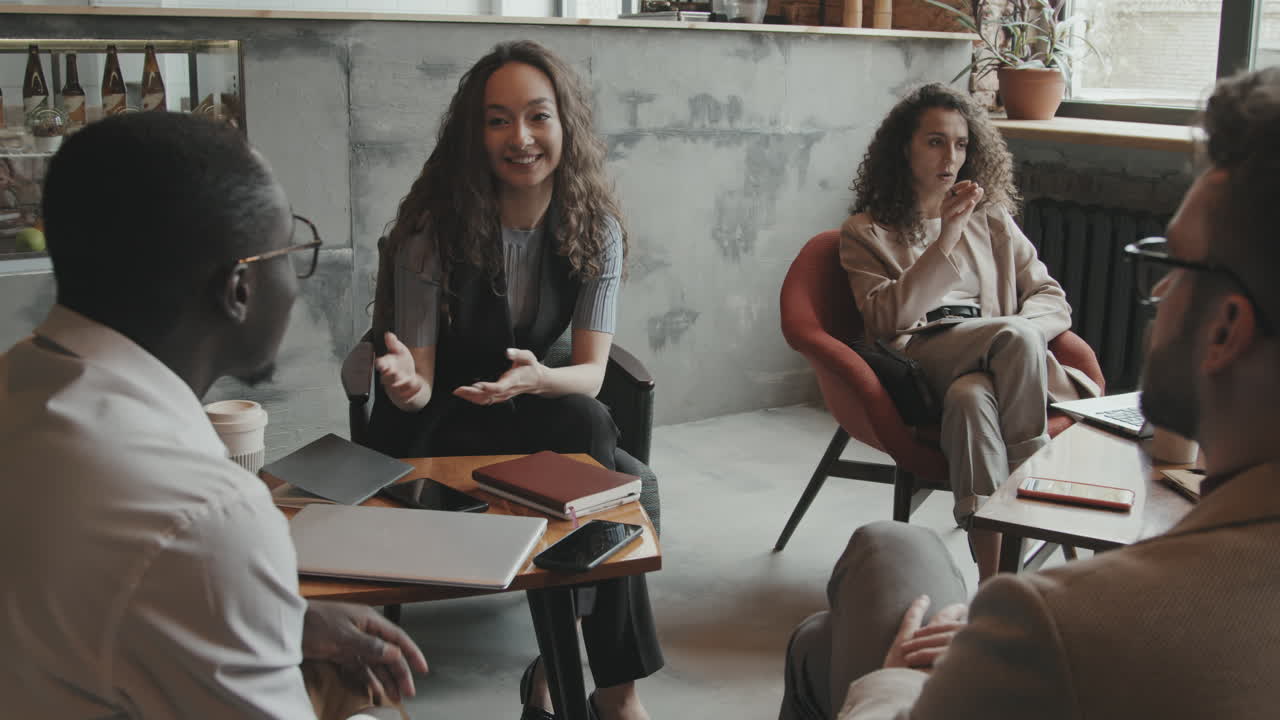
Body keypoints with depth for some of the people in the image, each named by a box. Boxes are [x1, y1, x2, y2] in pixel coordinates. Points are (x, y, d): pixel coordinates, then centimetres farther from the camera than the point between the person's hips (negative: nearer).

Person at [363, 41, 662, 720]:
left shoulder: (595, 229, -9)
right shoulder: (433, 229, -18)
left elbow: (591, 373, -13)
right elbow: (420, 383, -15)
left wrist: (536, 378, -37)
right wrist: (407, 383, -40)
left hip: (533, 409, 4)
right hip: (433, 428, -3)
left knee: (586, 422, -32)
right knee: (585, 428, -31)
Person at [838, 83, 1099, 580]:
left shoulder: (992, 221, 27)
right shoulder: (865, 232, 16)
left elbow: (1052, 299, 18)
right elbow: (886, 318, -3)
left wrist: (1020, 335, -6)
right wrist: (946, 239, -7)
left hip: (994, 363, 3)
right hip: (918, 362, -2)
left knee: (971, 398, -37)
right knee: (1014, 336, -34)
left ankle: (994, 573, -37)